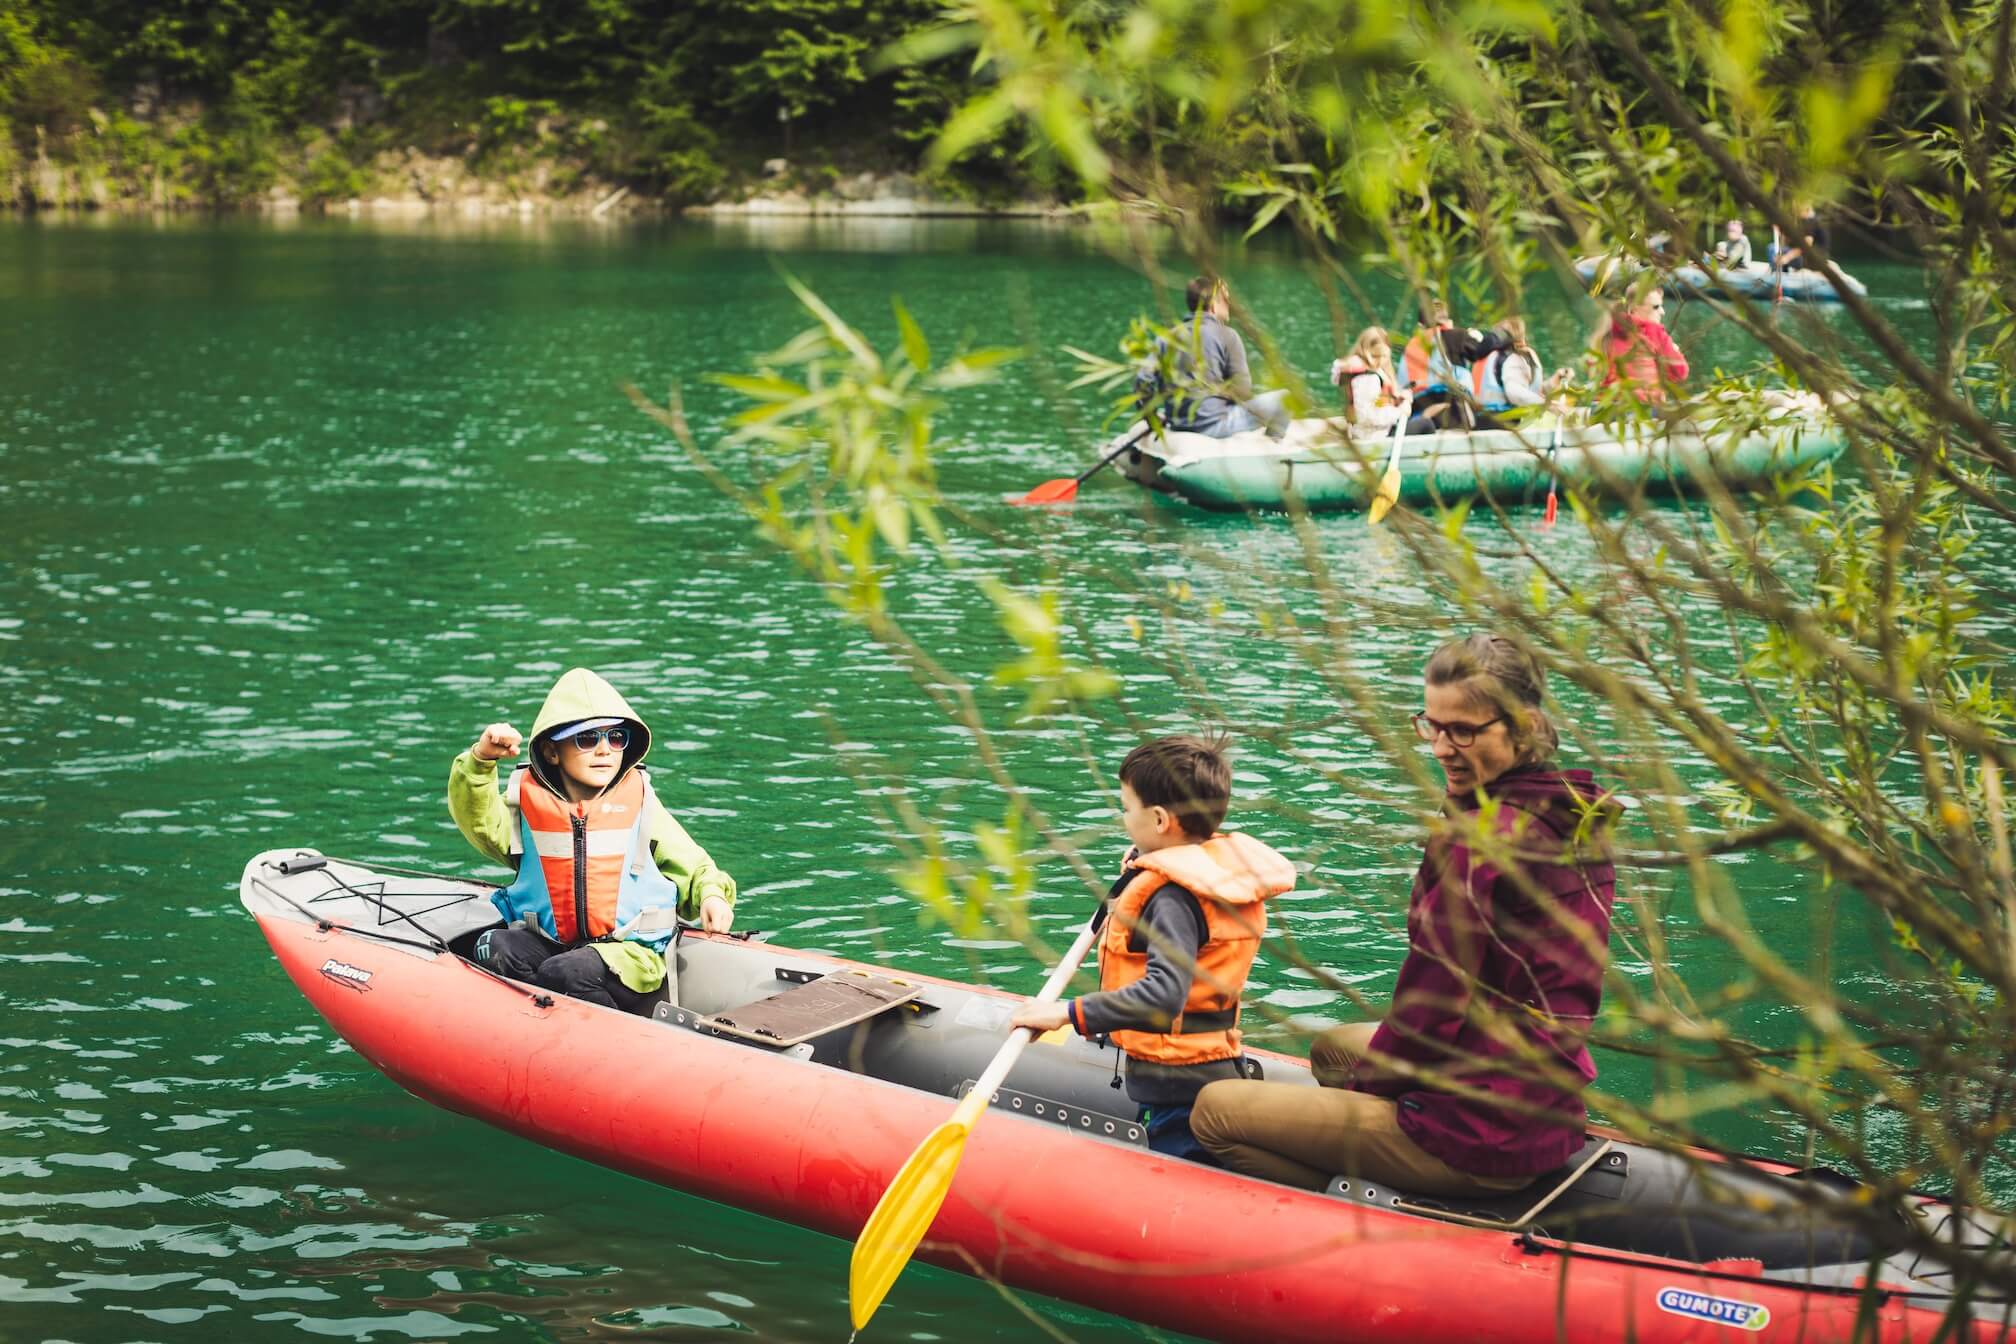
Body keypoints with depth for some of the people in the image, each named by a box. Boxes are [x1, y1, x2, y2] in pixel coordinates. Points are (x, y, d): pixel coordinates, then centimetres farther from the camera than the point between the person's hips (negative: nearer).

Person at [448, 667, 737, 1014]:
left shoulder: (640, 804, 5)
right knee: (494, 948, -25)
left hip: (629, 953, -2)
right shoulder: (530, 802, 5)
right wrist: (481, 760, -29)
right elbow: (478, 819, -13)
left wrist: (711, 894, -12)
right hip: (548, 942, 3)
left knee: (566, 972, -31)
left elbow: (691, 866, 10)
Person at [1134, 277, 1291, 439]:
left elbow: (1142, 381, 1)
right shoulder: (1227, 336, -5)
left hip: (1177, 425, 6)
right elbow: (1242, 390, -9)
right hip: (1214, 425, -6)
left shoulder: (1167, 337, 8)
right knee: (1281, 397, 7)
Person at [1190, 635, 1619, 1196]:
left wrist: (1366, 1079, 2)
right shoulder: (1580, 818, 5)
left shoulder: (1477, 839, -22)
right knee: (1333, 1047, 35)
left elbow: (1428, 1014, -19)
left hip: (1477, 1135, -10)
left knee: (1215, 1110, 1)